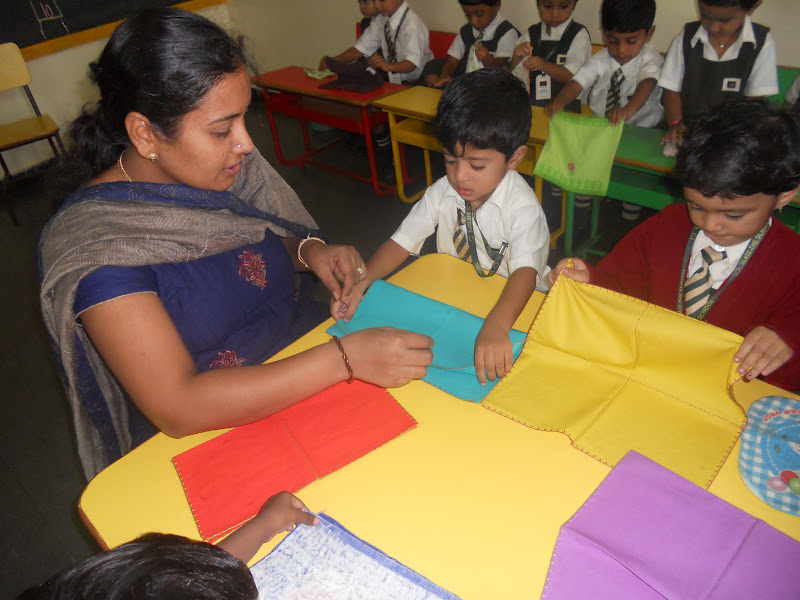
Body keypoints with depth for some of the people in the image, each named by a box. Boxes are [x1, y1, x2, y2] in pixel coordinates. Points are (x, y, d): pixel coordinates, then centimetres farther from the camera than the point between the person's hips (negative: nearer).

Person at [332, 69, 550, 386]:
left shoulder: (522, 207, -20)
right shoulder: (443, 191, -4)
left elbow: (525, 271, -33)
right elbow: (402, 241, -4)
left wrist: (495, 326, -53)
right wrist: (360, 282, -22)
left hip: (507, 305, -4)